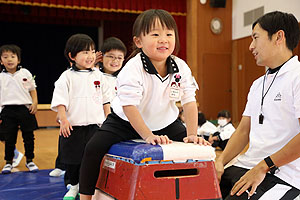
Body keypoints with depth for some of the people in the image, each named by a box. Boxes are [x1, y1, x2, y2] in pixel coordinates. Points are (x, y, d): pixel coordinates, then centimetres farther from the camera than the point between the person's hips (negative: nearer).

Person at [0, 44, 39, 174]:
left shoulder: (25, 73, 3)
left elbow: (32, 89, 11)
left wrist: (34, 103, -4)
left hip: (25, 109, 0)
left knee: (28, 137, 8)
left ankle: (29, 160, 23)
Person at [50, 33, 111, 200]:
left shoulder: (98, 75, 9)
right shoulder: (67, 77, -1)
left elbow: (105, 99, 15)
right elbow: (60, 100, -5)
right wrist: (63, 120, -15)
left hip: (95, 124, 2)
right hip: (73, 126, -2)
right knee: (72, 159, 7)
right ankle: (74, 186, 28)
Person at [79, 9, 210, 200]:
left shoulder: (181, 68, -12)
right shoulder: (132, 69, -26)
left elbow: (189, 102, -9)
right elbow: (129, 106, -29)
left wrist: (192, 135, -20)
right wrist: (148, 136, -36)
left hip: (165, 123, 4)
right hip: (125, 122, -4)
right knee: (95, 148, -21)